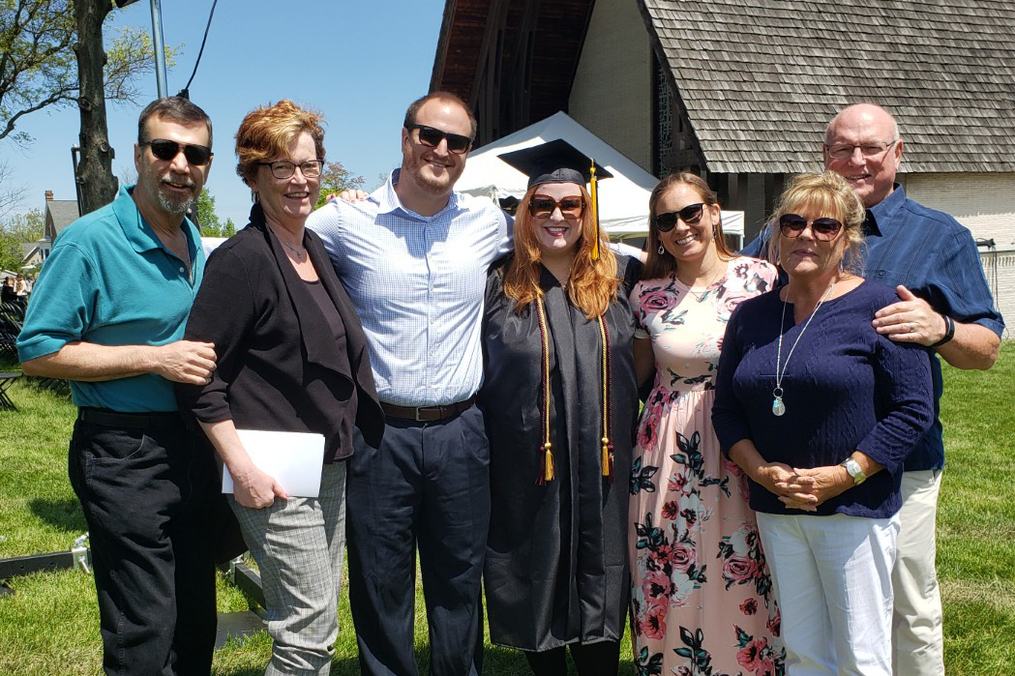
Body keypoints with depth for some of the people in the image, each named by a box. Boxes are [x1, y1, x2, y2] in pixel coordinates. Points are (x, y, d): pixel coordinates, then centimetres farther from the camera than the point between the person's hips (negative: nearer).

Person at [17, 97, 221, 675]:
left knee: (196, 627, 17)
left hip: (195, 448, 7)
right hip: (125, 456, -7)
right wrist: (155, 358, -20)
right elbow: (39, 352, -15)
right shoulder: (89, 242, -13)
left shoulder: (195, 244, 11)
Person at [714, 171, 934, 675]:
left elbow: (913, 410, -9)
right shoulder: (751, 315, 8)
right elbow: (726, 409, 10)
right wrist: (762, 471, -6)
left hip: (855, 508, -4)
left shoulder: (878, 307, -6)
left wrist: (843, 475, -15)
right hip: (775, 511, 4)